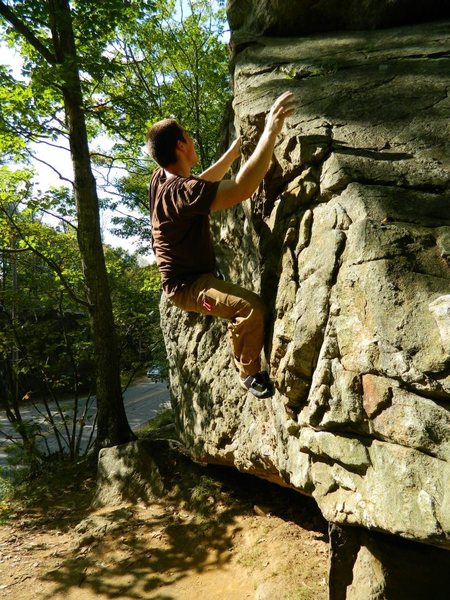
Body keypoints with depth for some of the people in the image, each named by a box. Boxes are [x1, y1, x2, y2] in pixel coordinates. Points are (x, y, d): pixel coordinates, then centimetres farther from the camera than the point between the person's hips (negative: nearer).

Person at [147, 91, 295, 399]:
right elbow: (243, 188, -36)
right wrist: (271, 131, -32)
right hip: (186, 285, -11)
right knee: (251, 307, -30)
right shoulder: (181, 192, -29)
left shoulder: (161, 178, 1)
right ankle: (249, 373, -8)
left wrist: (234, 151, 19)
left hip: (190, 274, 11)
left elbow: (204, 181, 20)